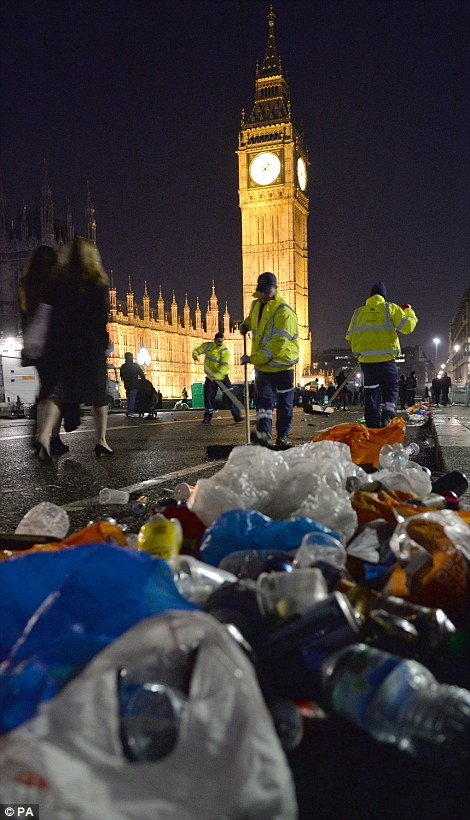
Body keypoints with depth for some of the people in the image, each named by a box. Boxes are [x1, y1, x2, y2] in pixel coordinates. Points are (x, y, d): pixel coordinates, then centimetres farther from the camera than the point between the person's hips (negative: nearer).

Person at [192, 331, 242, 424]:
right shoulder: (207, 346, -3)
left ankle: (237, 416, -1)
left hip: (222, 377, -2)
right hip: (210, 378, 2)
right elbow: (197, 350, 8)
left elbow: (224, 366, -25)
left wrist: (217, 375, -40)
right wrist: (195, 355, -18)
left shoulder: (225, 351, -14)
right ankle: (207, 418, 13)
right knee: (208, 397, 2)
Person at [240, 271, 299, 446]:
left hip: (282, 365, -6)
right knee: (263, 398, -8)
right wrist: (245, 325, 12)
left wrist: (252, 359, -23)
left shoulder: (284, 312, -18)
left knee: (284, 403, 7)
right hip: (262, 365, 6)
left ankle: (282, 436, 17)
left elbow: (278, 345, -26)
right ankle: (264, 433, -17)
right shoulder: (256, 305, 8)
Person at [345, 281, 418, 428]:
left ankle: (373, 426, 8)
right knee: (391, 388, 11)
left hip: (366, 360, 3)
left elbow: (350, 337, 14)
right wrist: (409, 312, 14)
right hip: (386, 359, -3)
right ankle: (388, 410, -17)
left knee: (371, 393, 8)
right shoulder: (390, 308, 0)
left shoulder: (358, 312, 11)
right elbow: (407, 326, -4)